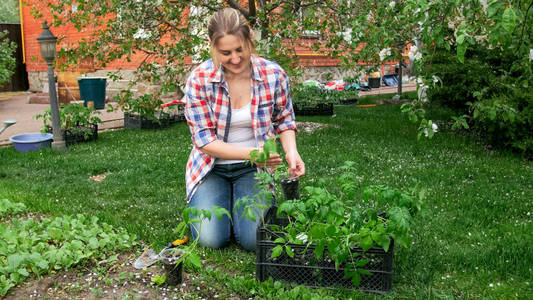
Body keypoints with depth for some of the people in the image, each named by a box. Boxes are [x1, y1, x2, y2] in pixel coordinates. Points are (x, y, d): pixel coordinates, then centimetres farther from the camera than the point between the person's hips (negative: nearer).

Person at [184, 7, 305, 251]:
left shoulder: (274, 75, -12)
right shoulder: (199, 79, -16)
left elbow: (284, 121, 5)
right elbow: (204, 140, -15)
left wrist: (291, 152, -16)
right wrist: (251, 153, -28)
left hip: (253, 168, 1)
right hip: (212, 167, 0)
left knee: (255, 239, -16)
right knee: (211, 238, -17)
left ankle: (238, 200, 18)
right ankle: (206, 203, 18)